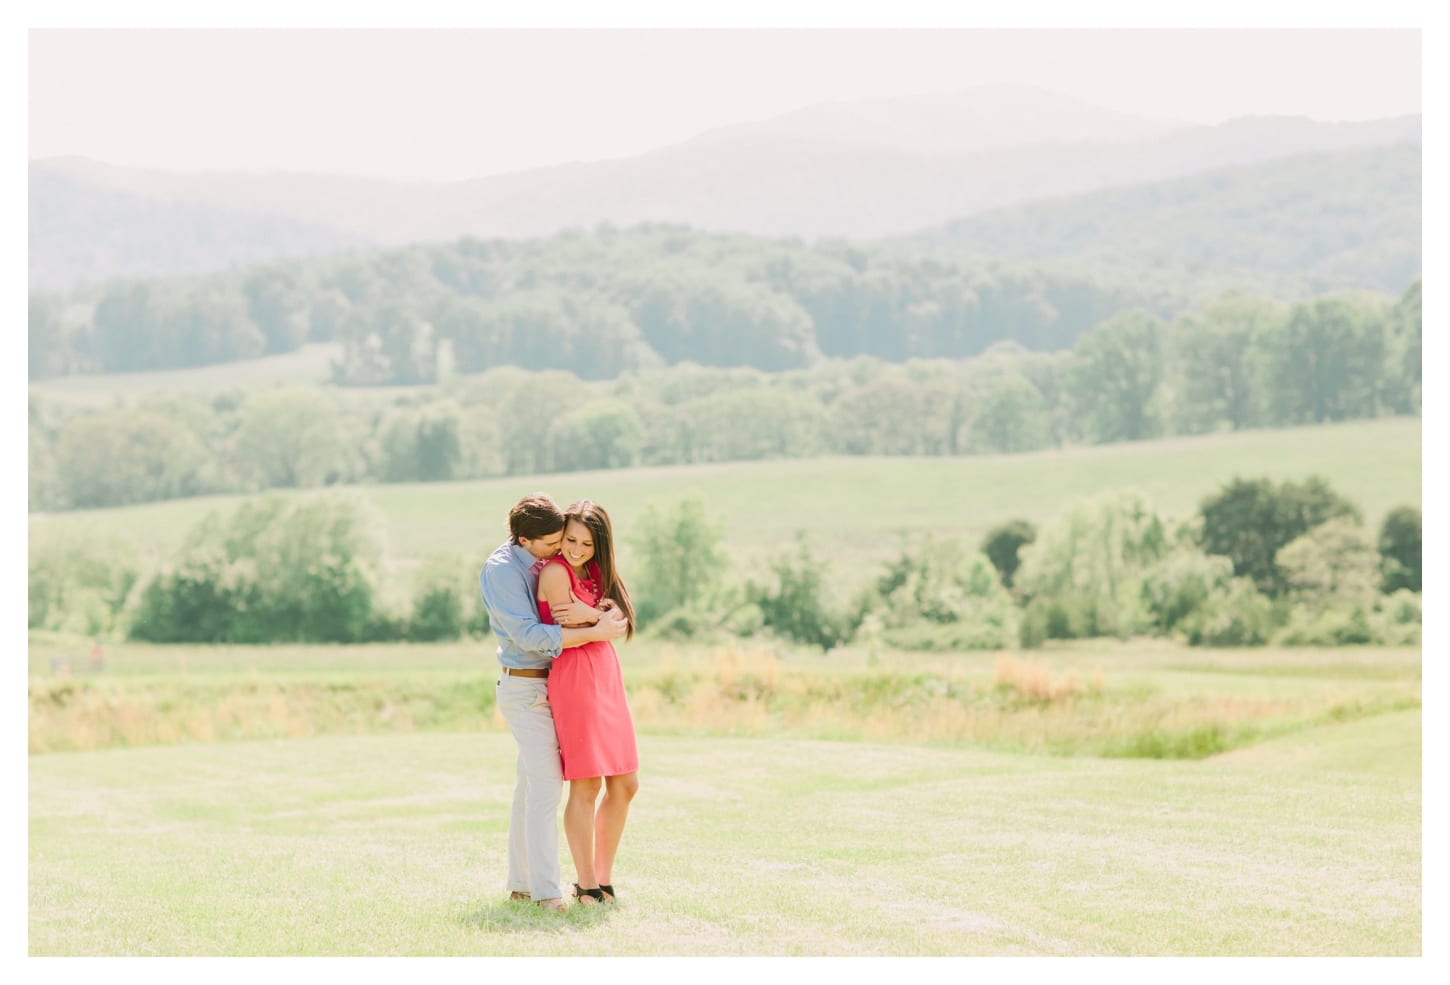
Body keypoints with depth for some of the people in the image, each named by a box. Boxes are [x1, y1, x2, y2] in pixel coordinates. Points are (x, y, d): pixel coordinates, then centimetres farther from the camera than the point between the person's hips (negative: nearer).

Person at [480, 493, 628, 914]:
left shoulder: (555, 562, 6)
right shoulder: (501, 570, -14)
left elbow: (616, 613, 2)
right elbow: (529, 635, -23)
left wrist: (590, 613, -22)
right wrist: (595, 632, -23)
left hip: (551, 684, 7)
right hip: (525, 686, -7)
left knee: (530, 784, 12)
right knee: (547, 783, -14)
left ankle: (521, 882, 18)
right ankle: (546, 891, -14)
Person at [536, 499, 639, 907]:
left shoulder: (597, 572, 12)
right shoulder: (555, 572, -11)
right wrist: (603, 616, 0)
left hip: (607, 677, 8)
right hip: (574, 677, -8)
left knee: (625, 785, 9)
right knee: (586, 786, -6)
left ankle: (604, 879, 19)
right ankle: (586, 886, 2)